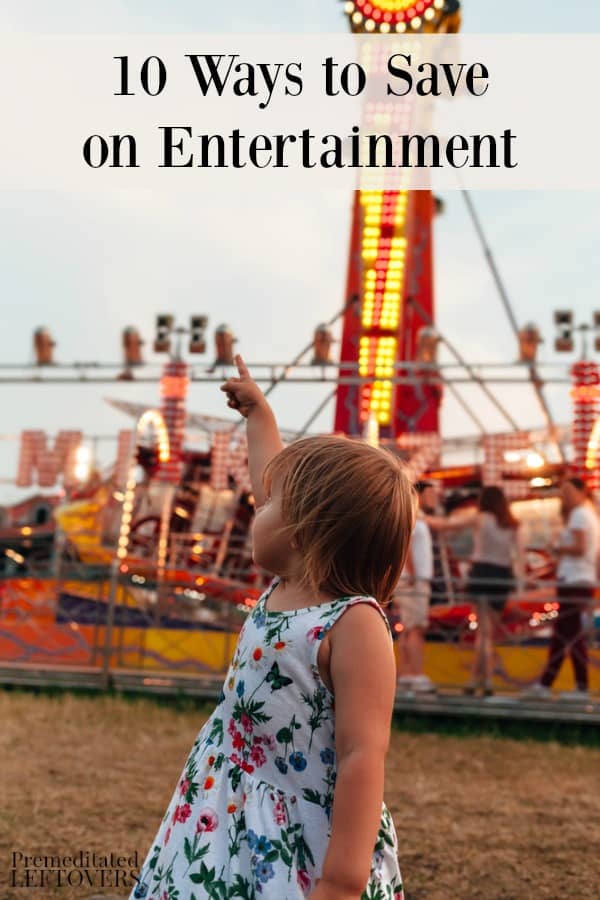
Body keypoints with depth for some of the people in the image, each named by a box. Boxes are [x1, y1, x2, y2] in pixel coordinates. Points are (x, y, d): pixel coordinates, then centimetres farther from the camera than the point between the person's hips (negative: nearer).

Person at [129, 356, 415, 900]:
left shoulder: (354, 625, -22)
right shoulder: (283, 587, 3)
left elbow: (363, 756, -27)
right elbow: (275, 482, 21)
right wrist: (258, 412, 34)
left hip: (305, 846, -8)